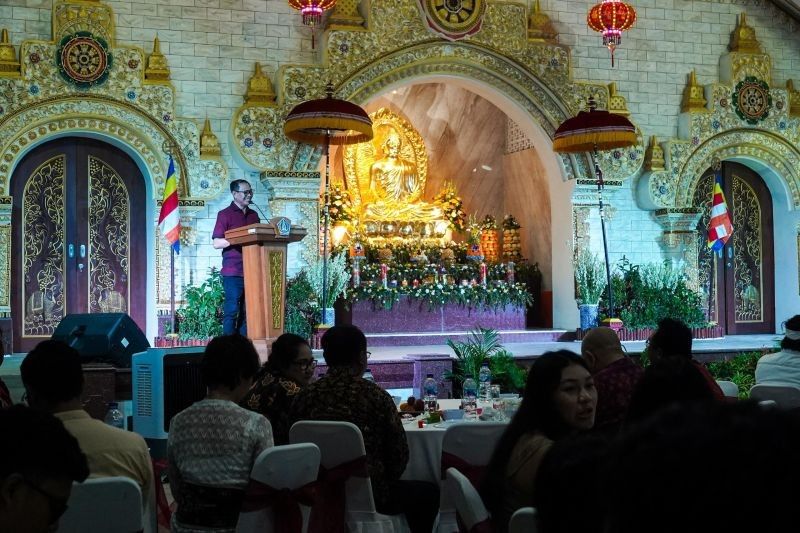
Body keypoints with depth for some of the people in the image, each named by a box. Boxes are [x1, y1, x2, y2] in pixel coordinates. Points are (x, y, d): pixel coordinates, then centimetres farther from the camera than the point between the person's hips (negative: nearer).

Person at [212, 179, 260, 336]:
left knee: (248, 311, 4)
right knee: (232, 311, -5)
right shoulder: (225, 214, 0)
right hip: (233, 271, -5)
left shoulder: (254, 215, 18)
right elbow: (216, 243, -7)